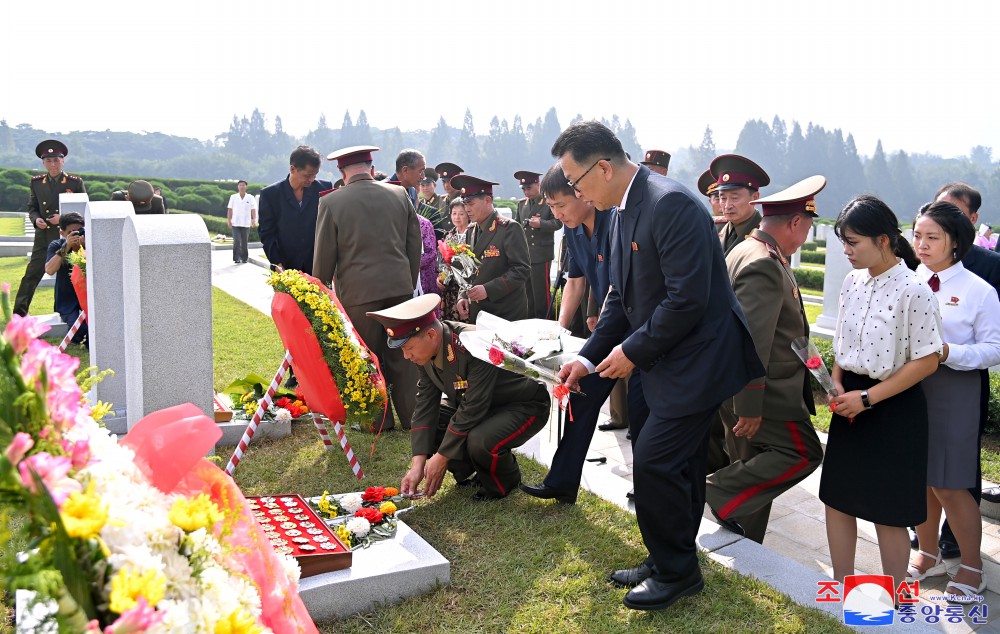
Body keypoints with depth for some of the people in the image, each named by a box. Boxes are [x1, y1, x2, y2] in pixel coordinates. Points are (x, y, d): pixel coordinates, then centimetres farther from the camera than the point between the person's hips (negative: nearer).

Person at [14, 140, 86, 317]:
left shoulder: (75, 182, 0)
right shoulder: (36, 182, 7)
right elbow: (32, 207, 14)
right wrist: (36, 219, -8)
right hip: (44, 236, 1)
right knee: (32, 273, -2)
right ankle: (19, 313, 3)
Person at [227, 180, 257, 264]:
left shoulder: (250, 198, 3)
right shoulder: (233, 197, 6)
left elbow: (253, 210, 0)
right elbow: (230, 209, 7)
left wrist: (254, 220, -13)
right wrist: (228, 220, -1)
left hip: (246, 224, 0)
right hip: (235, 223, 0)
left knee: (244, 242, 4)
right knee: (237, 241, -9)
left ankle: (244, 258, 15)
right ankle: (237, 258, -5)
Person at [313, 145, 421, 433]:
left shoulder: (331, 202, -6)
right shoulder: (399, 194, 3)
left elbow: (324, 257, -3)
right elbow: (415, 244, 8)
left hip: (358, 291, -3)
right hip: (400, 287, 3)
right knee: (402, 355, 13)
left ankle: (380, 420, 16)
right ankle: (410, 415, 20)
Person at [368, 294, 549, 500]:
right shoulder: (425, 350, -11)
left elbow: (472, 408, -33)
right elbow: (425, 407, -9)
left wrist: (442, 457, -24)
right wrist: (418, 464, -16)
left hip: (525, 404, -8)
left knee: (480, 441, -35)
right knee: (425, 427, -4)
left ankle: (507, 480, -1)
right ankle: (474, 475, 14)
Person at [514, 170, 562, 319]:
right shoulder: (521, 203, 15)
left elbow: (558, 222, -6)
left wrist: (541, 224, -21)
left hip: (541, 254, -6)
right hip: (524, 254, 6)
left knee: (541, 290, -3)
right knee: (527, 289, 10)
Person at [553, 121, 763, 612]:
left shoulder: (672, 204, -22)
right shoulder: (622, 212, 8)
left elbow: (687, 299, -26)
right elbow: (623, 294, 13)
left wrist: (633, 351, -16)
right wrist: (589, 355, 4)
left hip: (696, 360, -9)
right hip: (670, 362, 9)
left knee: (654, 463, -7)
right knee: (677, 466, 18)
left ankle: (675, 570, 14)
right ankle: (672, 563, 32)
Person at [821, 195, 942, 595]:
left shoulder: (913, 291, -18)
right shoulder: (853, 282, 2)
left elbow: (926, 361, -16)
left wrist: (868, 397, -18)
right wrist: (837, 384, -3)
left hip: (894, 410, -6)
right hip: (851, 406, 7)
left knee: (888, 512, 6)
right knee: (837, 498, 13)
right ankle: (843, 589, 32)